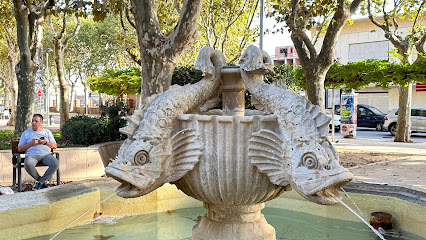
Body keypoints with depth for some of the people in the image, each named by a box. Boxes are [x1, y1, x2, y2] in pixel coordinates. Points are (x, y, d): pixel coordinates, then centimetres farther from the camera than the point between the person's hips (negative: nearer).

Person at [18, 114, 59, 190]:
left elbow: (54, 146, 15)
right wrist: (30, 143, -5)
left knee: (56, 163, -32)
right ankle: (43, 182, -15)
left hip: (46, 154, 1)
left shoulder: (47, 132, 19)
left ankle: (40, 182, -16)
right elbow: (19, 149, 11)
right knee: (28, 165, -38)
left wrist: (46, 142, -5)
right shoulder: (26, 133, 17)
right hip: (31, 155, -1)